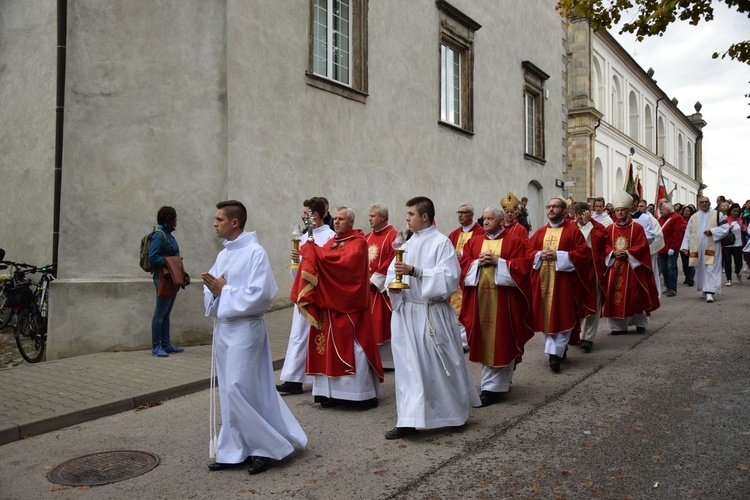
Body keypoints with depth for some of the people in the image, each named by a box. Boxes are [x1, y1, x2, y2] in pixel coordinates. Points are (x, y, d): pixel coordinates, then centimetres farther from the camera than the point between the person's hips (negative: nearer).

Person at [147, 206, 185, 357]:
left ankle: (166, 344, 21)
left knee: (166, 313, 14)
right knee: (160, 313, -2)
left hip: (172, 278, 9)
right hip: (163, 278, -9)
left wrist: (178, 263, 4)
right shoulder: (159, 235, -13)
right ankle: (156, 347, 5)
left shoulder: (167, 234, 13)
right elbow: (153, 258, -20)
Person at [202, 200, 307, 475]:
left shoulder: (255, 253, -13)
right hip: (222, 327, 8)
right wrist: (213, 290, -10)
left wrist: (223, 291, -12)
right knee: (229, 392, 11)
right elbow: (212, 292, 12)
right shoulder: (223, 255, 11)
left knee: (239, 390, -6)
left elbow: (258, 294, -20)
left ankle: (267, 447, 10)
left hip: (244, 329, -8)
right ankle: (234, 451, 22)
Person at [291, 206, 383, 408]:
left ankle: (365, 393, 4)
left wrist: (314, 252, -18)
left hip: (348, 304, -7)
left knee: (351, 345, -6)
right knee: (330, 345, 5)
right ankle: (334, 391, 12)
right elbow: (318, 263, 10)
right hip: (328, 302, 7)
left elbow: (345, 262, -21)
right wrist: (310, 253, -11)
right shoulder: (332, 241, 17)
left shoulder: (358, 242, -5)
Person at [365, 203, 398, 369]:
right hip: (367, 286, 7)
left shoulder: (393, 236, -9)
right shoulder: (368, 237, 14)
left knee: (384, 322, -2)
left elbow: (392, 262, -16)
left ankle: (388, 359, 9)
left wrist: (374, 279, -16)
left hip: (382, 287, -7)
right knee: (370, 324, 9)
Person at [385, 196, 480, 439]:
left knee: (438, 365, 6)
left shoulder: (441, 242, -7)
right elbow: (393, 270, 13)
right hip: (405, 312, 6)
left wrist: (414, 271, -24)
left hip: (431, 314, -5)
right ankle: (409, 421, 13)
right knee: (408, 366, 5)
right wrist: (392, 282, -10)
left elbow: (449, 276, -17)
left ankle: (455, 413, 28)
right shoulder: (408, 244, 12)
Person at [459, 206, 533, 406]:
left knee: (500, 341, -3)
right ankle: (501, 381, 23)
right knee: (484, 340, 7)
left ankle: (493, 387, 2)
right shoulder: (474, 242, 14)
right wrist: (478, 262, -10)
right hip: (480, 297, 4)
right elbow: (463, 264, 7)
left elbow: (523, 266, -8)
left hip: (503, 298, -4)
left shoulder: (515, 241, 1)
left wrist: (498, 261, -15)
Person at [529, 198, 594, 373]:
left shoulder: (573, 230, -1)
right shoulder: (540, 232, 13)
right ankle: (559, 349, 22)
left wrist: (558, 256, -16)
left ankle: (555, 353, -6)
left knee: (561, 316, -6)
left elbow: (583, 253, -9)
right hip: (543, 280, 5)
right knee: (546, 316, 7)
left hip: (563, 280, -5)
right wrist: (540, 255, -9)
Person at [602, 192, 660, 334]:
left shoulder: (637, 228, -1)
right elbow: (605, 246, 5)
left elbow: (642, 246, -8)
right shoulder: (610, 229, 7)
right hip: (614, 267, 3)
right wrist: (613, 253, -13)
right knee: (615, 295, 0)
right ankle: (618, 325, 7)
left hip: (632, 266, -3)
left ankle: (640, 322, 17)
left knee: (634, 296, 0)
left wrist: (627, 253, -19)